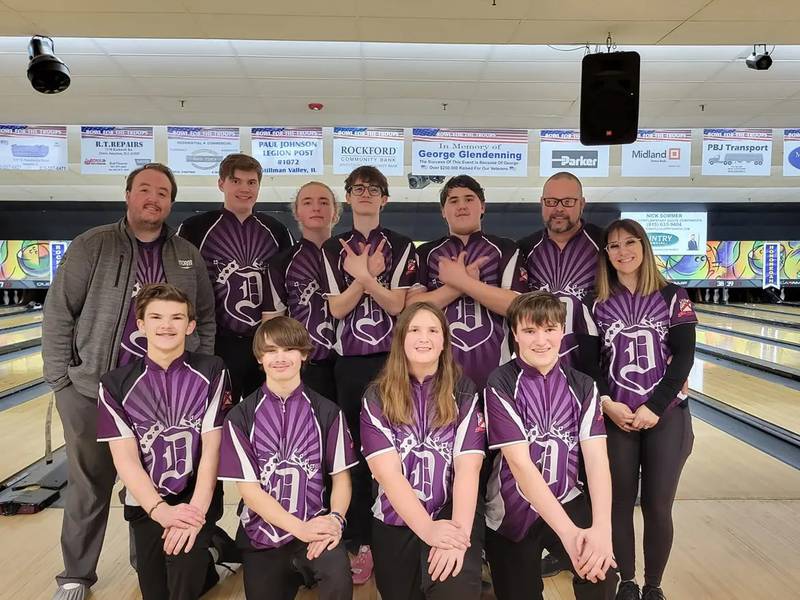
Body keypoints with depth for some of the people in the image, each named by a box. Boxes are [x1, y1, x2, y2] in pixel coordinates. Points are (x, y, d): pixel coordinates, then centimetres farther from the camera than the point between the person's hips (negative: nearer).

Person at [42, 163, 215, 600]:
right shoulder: (91, 246, -4)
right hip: (93, 392, -2)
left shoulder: (188, 256, 5)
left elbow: (205, 320, 11)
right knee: (89, 488, 10)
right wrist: (60, 381, -6)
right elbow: (58, 315, -3)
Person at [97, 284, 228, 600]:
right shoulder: (115, 384, -4)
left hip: (196, 498, -2)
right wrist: (161, 510, -19)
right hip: (146, 503, 2)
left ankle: (205, 552, 11)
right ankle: (204, 553, 33)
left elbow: (212, 446, -10)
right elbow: (125, 458, -7)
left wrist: (196, 512, -19)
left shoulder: (211, 372, -7)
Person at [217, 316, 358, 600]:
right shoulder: (240, 417, 0)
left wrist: (335, 518, -18)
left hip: (316, 528, -1)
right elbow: (248, 488, -4)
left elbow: (341, 476, 3)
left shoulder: (327, 412, 3)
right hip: (261, 535, 1)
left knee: (338, 573, -28)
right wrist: (299, 528, -15)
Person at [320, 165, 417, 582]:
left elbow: (397, 305, -5)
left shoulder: (401, 247, 6)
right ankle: (359, 541, 15)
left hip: (391, 360, -1)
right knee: (354, 449, 5)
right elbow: (336, 308, -1)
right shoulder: (333, 248, 10)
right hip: (349, 361, 2)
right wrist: (367, 274, -11)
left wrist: (365, 275, -13)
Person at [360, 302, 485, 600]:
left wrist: (459, 531, -23)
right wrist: (428, 529, -21)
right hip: (395, 522, 2)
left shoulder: (463, 391, 1)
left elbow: (468, 466, -9)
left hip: (451, 515, -1)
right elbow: (387, 471, -10)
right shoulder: (377, 397, 0)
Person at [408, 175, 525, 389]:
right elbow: (411, 306, -1)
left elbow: (515, 305, -8)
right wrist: (460, 285, -10)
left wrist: (461, 280, -9)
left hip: (493, 366, -1)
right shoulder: (425, 253, 11)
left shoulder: (505, 250, 6)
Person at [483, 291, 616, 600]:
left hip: (567, 501, 2)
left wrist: (602, 528, -28)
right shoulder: (501, 386, -14)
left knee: (600, 562, -24)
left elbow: (597, 459, -12)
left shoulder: (583, 386, -2)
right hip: (513, 511, -1)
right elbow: (520, 464, -20)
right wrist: (569, 533, -28)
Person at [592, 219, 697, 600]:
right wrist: (608, 404, -10)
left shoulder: (673, 298, 2)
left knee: (658, 507, 5)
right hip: (615, 418, 1)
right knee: (619, 503, 7)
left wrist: (654, 408, -11)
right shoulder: (598, 303, 4)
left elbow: (683, 358, -4)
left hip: (667, 415, 0)